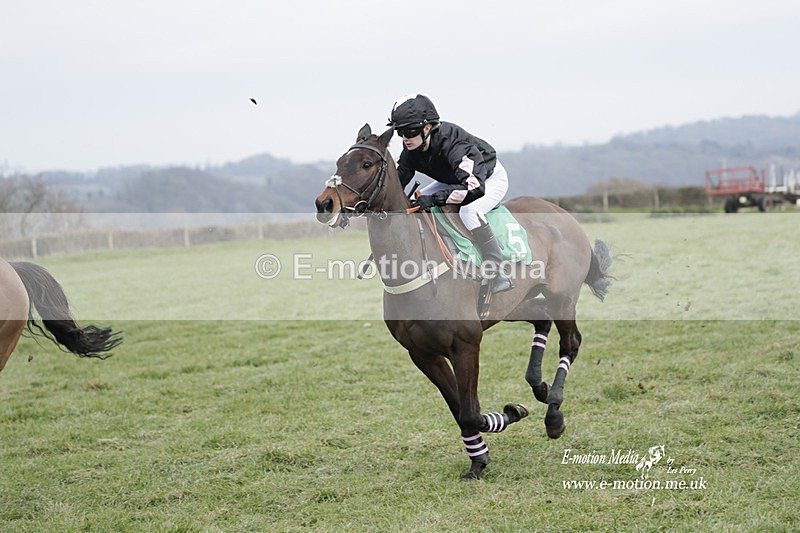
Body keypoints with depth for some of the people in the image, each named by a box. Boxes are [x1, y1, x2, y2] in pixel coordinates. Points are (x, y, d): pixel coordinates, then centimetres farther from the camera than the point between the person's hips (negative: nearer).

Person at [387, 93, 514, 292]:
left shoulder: (451, 141, -39)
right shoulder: (411, 149, -15)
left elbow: (475, 187, -47)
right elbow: (398, 182, -3)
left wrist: (434, 199, -50)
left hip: (491, 178, -8)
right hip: (455, 180, 9)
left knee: (469, 211, -38)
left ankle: (498, 274, -32)